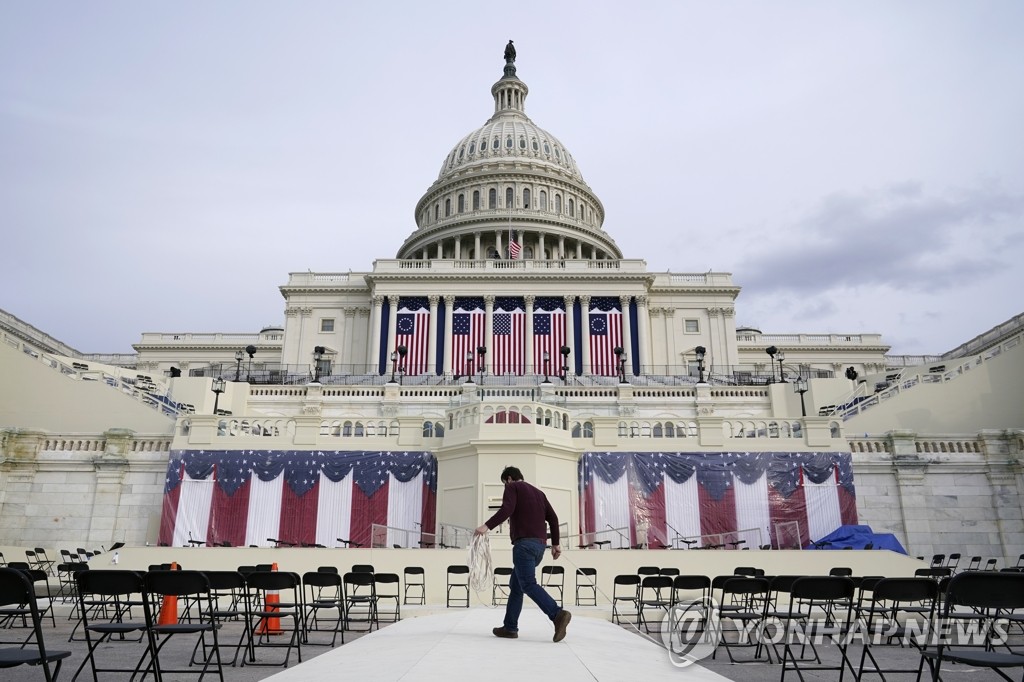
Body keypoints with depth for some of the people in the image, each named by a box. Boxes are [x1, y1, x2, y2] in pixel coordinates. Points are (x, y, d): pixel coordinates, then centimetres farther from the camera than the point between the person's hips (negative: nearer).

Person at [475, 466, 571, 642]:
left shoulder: (513, 487, 5)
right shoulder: (538, 493, 25)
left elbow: (507, 509, -14)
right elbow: (553, 518, 18)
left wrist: (487, 526, -19)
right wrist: (555, 543, 18)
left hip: (524, 543, -8)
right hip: (540, 544, 8)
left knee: (528, 585, -14)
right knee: (515, 585, 14)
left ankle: (558, 614, -30)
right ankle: (510, 627, 13)